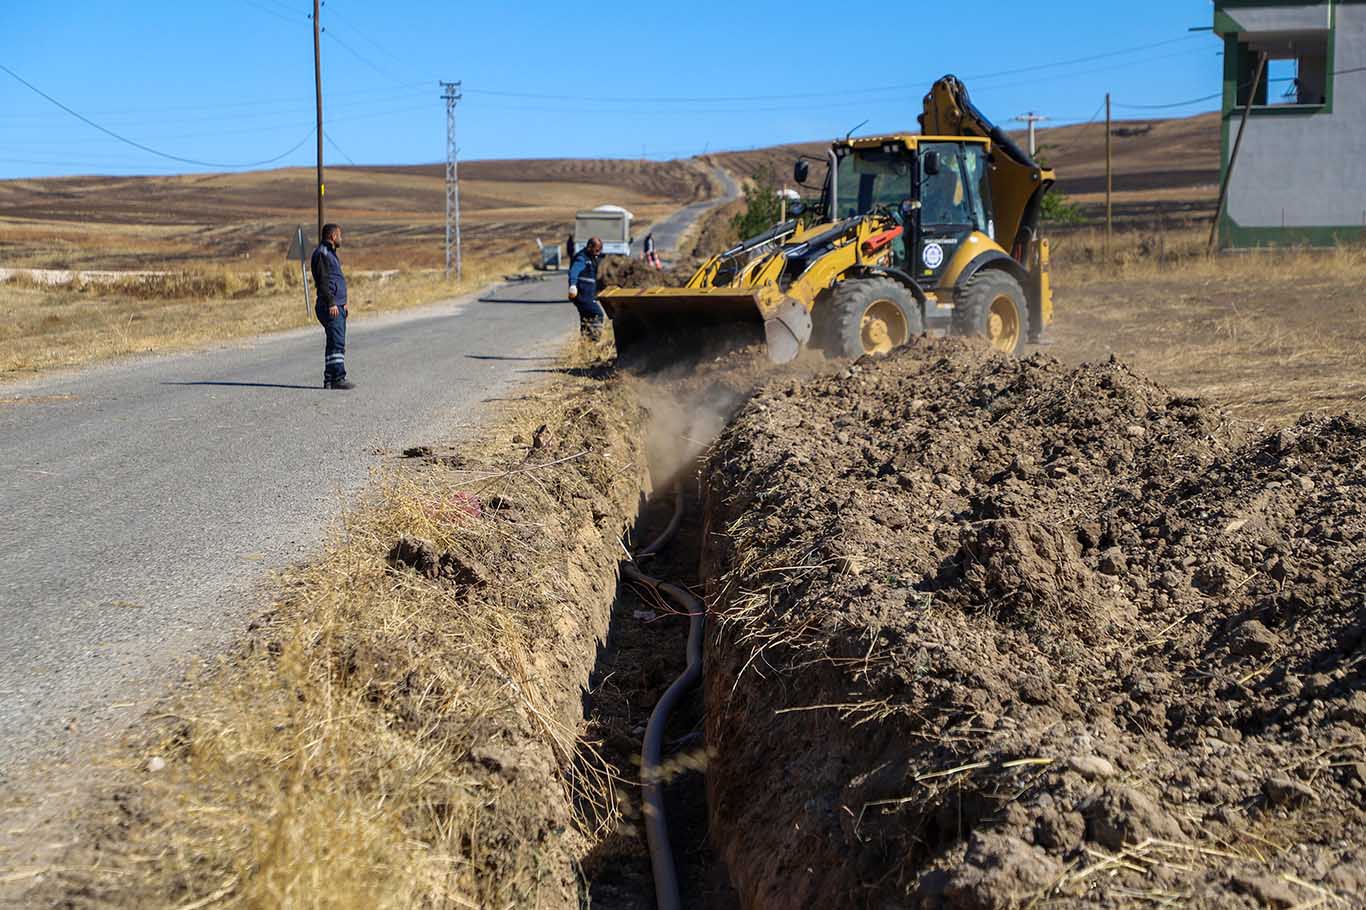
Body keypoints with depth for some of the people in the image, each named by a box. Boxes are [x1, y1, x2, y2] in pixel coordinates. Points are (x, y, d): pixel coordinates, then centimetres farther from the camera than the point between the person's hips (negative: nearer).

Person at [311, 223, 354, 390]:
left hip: (337, 305, 11)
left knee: (335, 342, 11)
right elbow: (322, 281, -18)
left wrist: (343, 301, 27)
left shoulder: (330, 253, 22)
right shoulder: (321, 253, -11)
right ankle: (338, 378, -18)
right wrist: (331, 303, -22)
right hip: (331, 307, -11)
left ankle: (329, 379, 14)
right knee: (337, 342, -15)